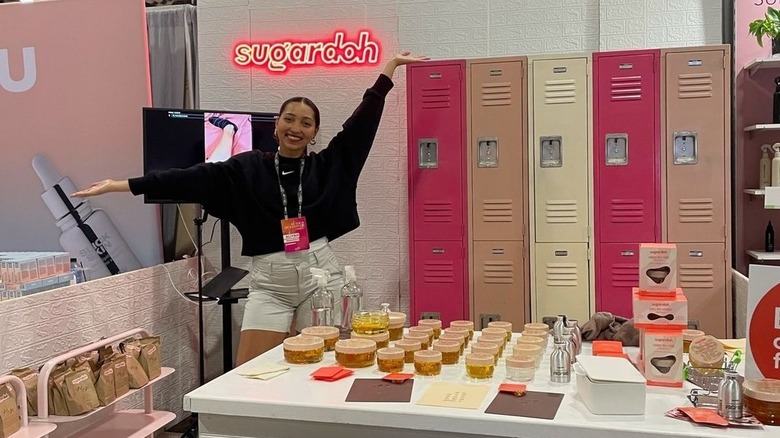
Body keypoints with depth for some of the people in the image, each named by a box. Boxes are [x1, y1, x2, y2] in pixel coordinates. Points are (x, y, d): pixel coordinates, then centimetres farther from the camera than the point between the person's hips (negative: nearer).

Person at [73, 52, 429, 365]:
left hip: (319, 275, 1)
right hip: (269, 280, 0)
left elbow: (362, 122, 7)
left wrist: (390, 66, 10)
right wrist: (123, 185, -8)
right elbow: (191, 179, -3)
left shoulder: (326, 166, 4)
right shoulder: (247, 168, 2)